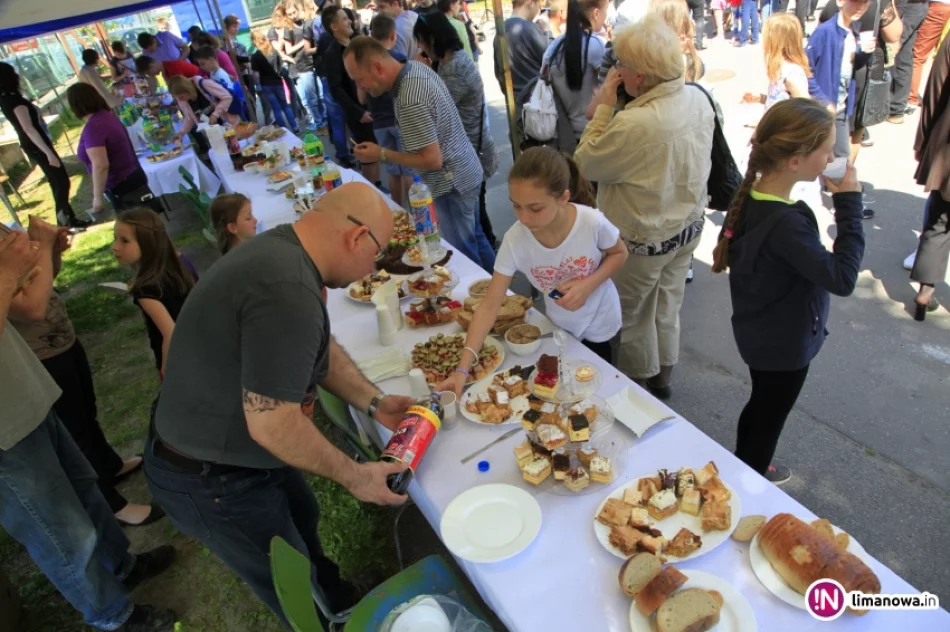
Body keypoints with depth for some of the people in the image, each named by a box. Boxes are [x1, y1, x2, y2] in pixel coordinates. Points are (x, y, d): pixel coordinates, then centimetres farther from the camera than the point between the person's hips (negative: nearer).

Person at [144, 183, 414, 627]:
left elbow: (321, 347, 9)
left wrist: (373, 403, 2)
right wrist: (353, 477, -18)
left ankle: (339, 602, 53)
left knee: (303, 523, 29)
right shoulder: (287, 289, -36)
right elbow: (271, 425, -31)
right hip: (209, 480, -9)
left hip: (228, 451, 10)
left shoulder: (283, 250, -3)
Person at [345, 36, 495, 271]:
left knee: (462, 256, 6)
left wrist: (382, 154, -18)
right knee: (475, 240, 24)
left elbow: (432, 160, -26)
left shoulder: (410, 102, -29)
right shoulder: (416, 66, 1)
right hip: (466, 172, 10)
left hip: (452, 185, -10)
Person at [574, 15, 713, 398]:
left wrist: (603, 108, -11)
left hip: (644, 238, -7)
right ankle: (663, 375, 44)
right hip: (688, 226, 8)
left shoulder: (634, 123, -32)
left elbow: (586, 164, -18)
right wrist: (613, 111, 1)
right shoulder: (699, 99, -6)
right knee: (668, 307, 24)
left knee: (634, 316, 16)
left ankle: (641, 385, 36)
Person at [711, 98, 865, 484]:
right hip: (784, 344, -9)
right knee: (768, 420, 14)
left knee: (760, 406, 28)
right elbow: (842, 279, -29)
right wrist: (850, 206, -25)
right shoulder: (786, 223, -34)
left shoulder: (751, 197, -8)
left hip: (759, 333, 9)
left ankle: (745, 473, 51)